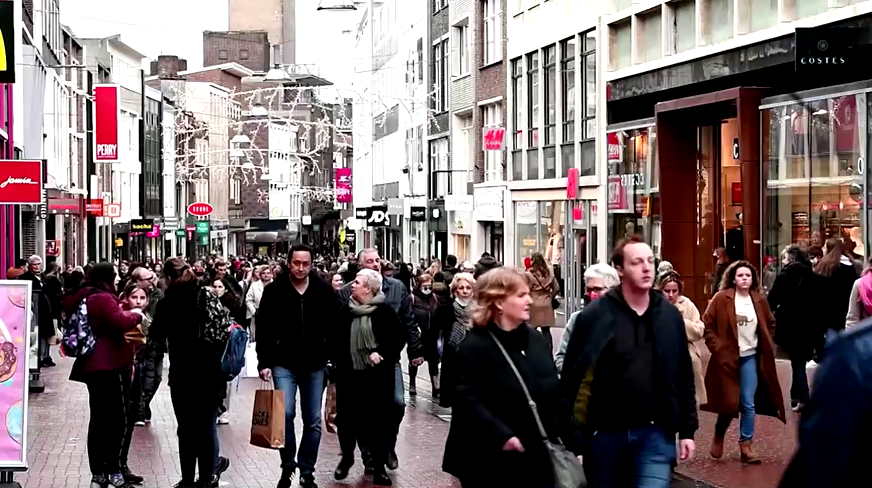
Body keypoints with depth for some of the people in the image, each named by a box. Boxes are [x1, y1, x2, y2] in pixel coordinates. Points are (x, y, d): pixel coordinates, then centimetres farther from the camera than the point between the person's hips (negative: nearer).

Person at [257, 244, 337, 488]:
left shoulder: (324, 290, 0)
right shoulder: (274, 290, -4)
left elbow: (335, 326, 5)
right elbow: (264, 329, -3)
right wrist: (264, 362, -8)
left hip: (315, 365, 2)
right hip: (284, 364, -2)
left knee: (313, 422, 7)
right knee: (285, 413, -14)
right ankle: (288, 464, 7)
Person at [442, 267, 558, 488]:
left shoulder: (537, 339, 11)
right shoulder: (475, 346, -12)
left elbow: (553, 392, 17)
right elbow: (466, 400, -20)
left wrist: (557, 435, 5)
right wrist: (502, 436, -26)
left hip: (537, 459, 6)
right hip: (491, 464, -6)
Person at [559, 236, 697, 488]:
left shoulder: (669, 315, 5)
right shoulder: (595, 315, -7)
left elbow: (684, 376, 11)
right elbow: (571, 376, -7)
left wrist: (687, 429, 9)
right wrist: (572, 433, -10)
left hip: (655, 434, 2)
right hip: (604, 434, -1)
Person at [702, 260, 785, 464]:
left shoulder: (759, 300, 2)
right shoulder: (721, 299, -9)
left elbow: (770, 324, 16)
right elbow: (707, 324, -6)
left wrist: (766, 346, 8)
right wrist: (716, 347, -11)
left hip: (750, 357, 2)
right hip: (727, 357, -2)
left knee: (748, 404, -1)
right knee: (729, 404, 3)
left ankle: (746, 445, 10)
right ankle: (719, 436, 30)